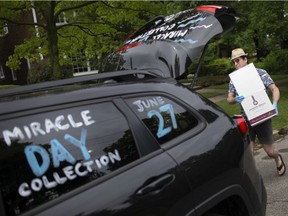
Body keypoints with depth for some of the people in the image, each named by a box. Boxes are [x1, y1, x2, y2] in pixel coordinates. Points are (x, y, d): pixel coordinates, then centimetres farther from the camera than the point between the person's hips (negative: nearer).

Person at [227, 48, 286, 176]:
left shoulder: (260, 73, -5)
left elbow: (275, 89, -5)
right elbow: (229, 99, 3)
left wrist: (274, 104, -23)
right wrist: (235, 99, -21)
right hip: (246, 119, 2)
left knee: (269, 151, 10)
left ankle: (278, 159, 45)